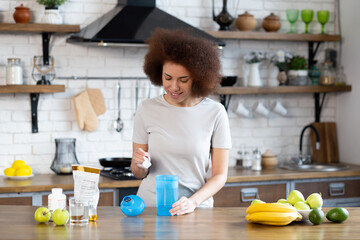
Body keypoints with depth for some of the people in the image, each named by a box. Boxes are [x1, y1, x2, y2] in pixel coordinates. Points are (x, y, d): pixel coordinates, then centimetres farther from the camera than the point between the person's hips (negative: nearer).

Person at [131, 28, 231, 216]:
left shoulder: (215, 113, -1)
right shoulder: (147, 109, 4)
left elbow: (220, 175, 1)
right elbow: (139, 174, 11)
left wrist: (193, 202, -14)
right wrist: (138, 164, -11)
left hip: (197, 207, -1)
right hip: (150, 206, 1)